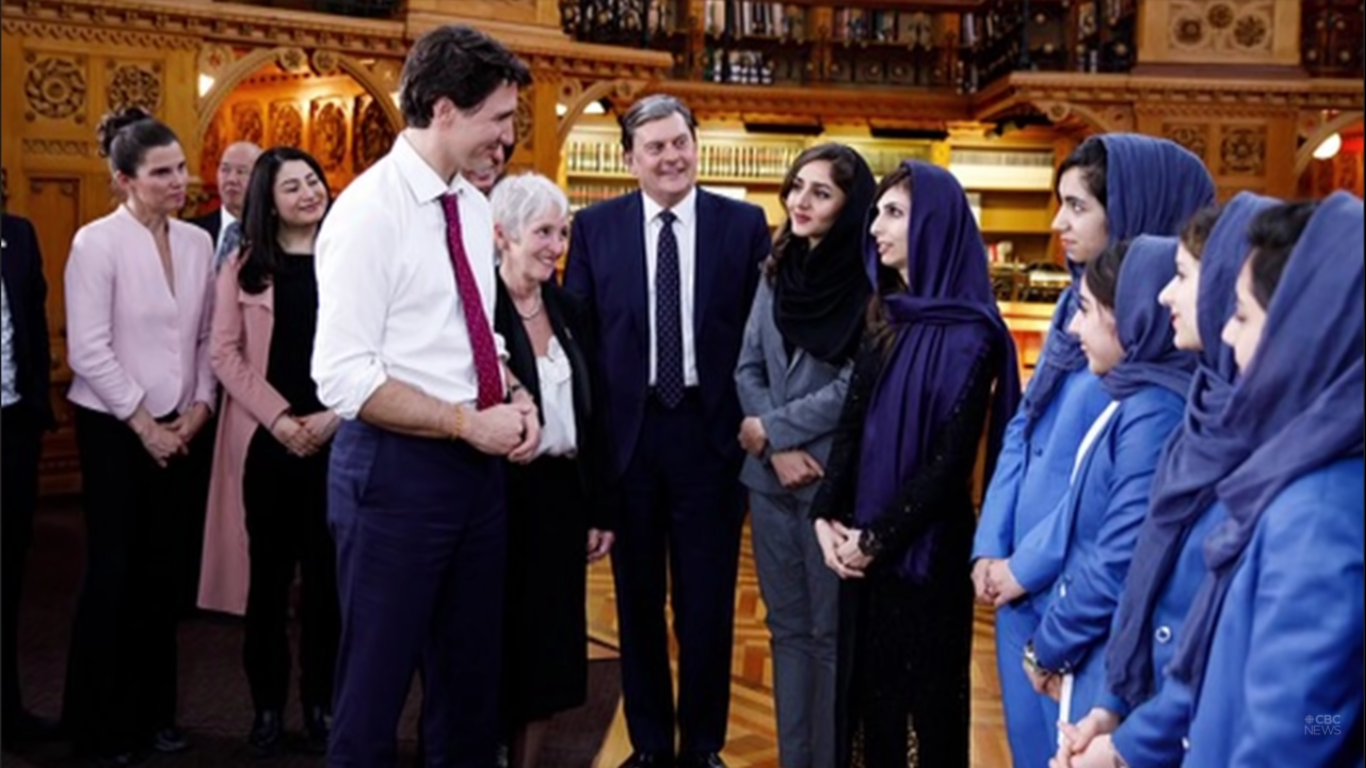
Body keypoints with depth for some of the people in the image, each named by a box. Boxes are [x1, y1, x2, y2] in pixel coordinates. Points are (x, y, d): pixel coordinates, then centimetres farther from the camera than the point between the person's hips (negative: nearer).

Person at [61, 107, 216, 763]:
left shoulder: (197, 242, 3)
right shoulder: (97, 242, -11)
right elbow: (88, 350, -14)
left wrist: (199, 406, -3)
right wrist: (142, 423, -13)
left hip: (177, 428, 5)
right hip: (114, 427, -5)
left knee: (160, 569, 11)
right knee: (112, 570, 2)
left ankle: (151, 711, 24)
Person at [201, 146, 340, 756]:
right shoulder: (244, 265, 7)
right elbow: (223, 352, 1)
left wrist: (333, 416, -10)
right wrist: (278, 416, -9)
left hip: (335, 437, 0)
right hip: (264, 437, 1)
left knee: (326, 572, 4)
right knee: (268, 573, 5)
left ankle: (319, 704, 16)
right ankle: (268, 706, 16)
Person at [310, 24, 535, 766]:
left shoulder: (474, 207, 9)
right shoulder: (369, 209, -16)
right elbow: (343, 377, -21)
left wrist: (514, 397, 0)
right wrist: (469, 421, -19)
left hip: (477, 465, 8)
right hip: (397, 467, -8)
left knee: (471, 675, 18)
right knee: (376, 680, 6)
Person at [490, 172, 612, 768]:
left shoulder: (566, 310, 9)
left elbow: (586, 417, 10)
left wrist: (598, 510, 10)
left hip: (561, 495, 6)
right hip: (500, 496, -6)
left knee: (550, 647, 12)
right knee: (497, 644, 5)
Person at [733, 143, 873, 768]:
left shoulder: (867, 283, -9)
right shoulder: (777, 272, 9)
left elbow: (853, 390, -13)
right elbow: (747, 368, 6)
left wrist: (770, 428, -7)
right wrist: (777, 451, -8)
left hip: (835, 479, -6)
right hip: (770, 475, 6)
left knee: (830, 632, 6)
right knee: (786, 626, 14)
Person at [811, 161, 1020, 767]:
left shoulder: (967, 335, -14)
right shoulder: (884, 318, 8)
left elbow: (951, 460, -16)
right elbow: (850, 426, 7)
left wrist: (878, 537, -13)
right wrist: (828, 516, -4)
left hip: (924, 551, -6)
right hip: (864, 547, 7)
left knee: (929, 697, 8)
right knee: (870, 691, 15)